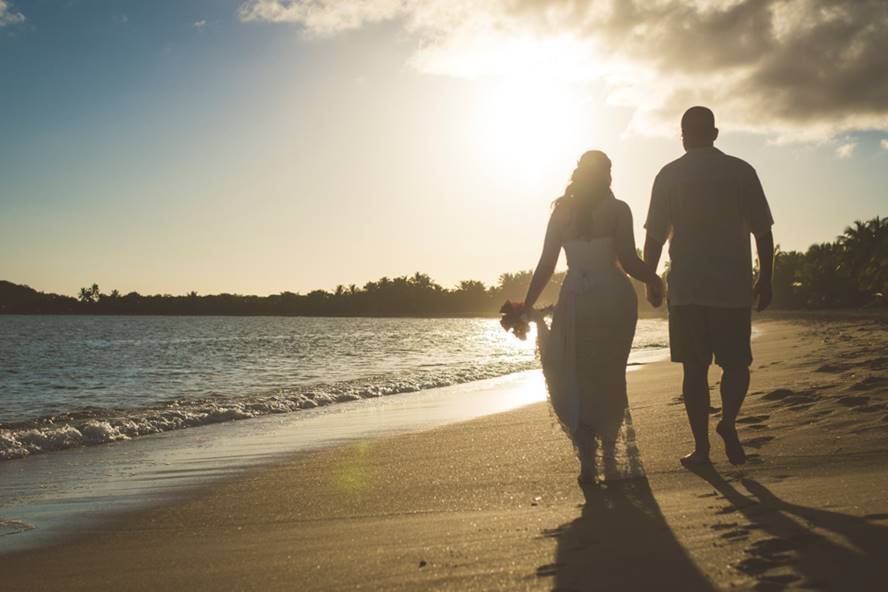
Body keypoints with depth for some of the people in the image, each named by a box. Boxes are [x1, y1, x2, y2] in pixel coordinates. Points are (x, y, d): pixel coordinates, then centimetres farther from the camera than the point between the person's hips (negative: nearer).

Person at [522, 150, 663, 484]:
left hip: (574, 300, 1)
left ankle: (589, 460, -9)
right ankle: (610, 459, 19)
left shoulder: (561, 212, 6)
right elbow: (629, 262, -7)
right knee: (610, 379, 13)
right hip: (614, 297, -1)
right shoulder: (617, 210, 0)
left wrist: (527, 307, 9)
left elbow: (545, 266, 3)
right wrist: (656, 282, 11)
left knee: (574, 381, 7)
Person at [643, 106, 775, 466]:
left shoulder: (669, 175, 4)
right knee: (736, 363, 12)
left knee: (694, 368, 5)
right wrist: (765, 280, 9)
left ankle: (701, 446, 4)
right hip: (734, 287, 0)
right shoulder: (741, 171, 4)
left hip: (686, 288, 0)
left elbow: (654, 235, 2)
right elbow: (763, 231, 2)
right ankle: (728, 422, -11)